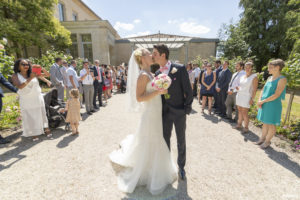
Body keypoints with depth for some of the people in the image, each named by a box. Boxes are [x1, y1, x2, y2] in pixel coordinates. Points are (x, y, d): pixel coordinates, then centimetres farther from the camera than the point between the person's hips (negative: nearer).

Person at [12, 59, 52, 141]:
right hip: (26, 101, -1)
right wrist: (30, 78, -26)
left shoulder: (33, 73, -1)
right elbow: (20, 86, -21)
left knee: (41, 115, 9)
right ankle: (34, 134, 16)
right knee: (30, 117, 6)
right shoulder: (15, 76, -5)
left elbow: (48, 75, 0)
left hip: (38, 99, 1)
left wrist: (42, 69, -19)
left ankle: (46, 129, 20)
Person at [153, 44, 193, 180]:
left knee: (181, 141, 13)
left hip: (179, 112, -3)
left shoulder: (180, 69, -11)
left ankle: (181, 166, 37)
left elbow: (188, 90, -9)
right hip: (165, 112, 4)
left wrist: (187, 109, -10)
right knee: (165, 139, 15)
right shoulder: (157, 73, 3)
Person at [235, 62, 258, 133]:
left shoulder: (254, 77, -8)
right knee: (240, 111, 12)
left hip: (246, 97, -7)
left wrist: (252, 99, -17)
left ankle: (246, 128, 7)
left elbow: (254, 89, -12)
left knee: (244, 113, -5)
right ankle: (239, 124, 23)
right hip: (239, 95, 7)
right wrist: (238, 88, 2)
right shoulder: (243, 76, 13)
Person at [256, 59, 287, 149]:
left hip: (273, 105, -7)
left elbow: (276, 95, -19)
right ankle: (262, 138, 29)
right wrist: (259, 100, -4)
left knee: (271, 124, 6)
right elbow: (263, 90, 10)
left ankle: (267, 141, 19)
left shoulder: (282, 79, -12)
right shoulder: (269, 78, 9)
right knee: (265, 123, 16)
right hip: (264, 105, 7)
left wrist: (263, 101, -15)